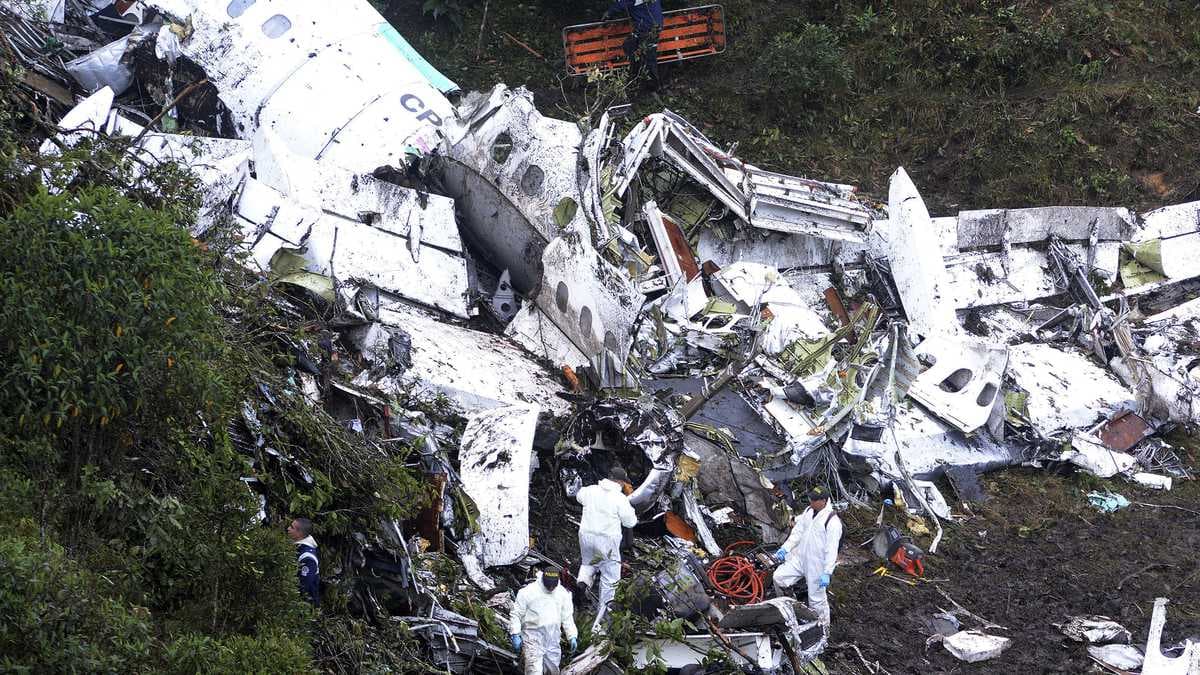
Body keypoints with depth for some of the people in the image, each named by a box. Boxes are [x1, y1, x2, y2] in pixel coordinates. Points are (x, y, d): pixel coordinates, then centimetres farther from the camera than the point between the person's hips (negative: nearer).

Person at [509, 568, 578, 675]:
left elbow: (567, 617, 16)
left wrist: (572, 636, 10)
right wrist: (515, 635, -10)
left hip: (553, 641, 5)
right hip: (533, 639, -5)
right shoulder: (528, 592, -7)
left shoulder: (563, 593, 7)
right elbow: (516, 614, -3)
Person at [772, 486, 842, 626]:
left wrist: (827, 573, -24)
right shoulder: (808, 511, 4)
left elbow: (831, 550, -22)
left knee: (817, 599, 1)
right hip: (800, 558, 7)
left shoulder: (832, 521, -21)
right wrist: (785, 548, 3)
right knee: (779, 577, -2)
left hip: (817, 566, -7)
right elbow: (797, 532, 13)